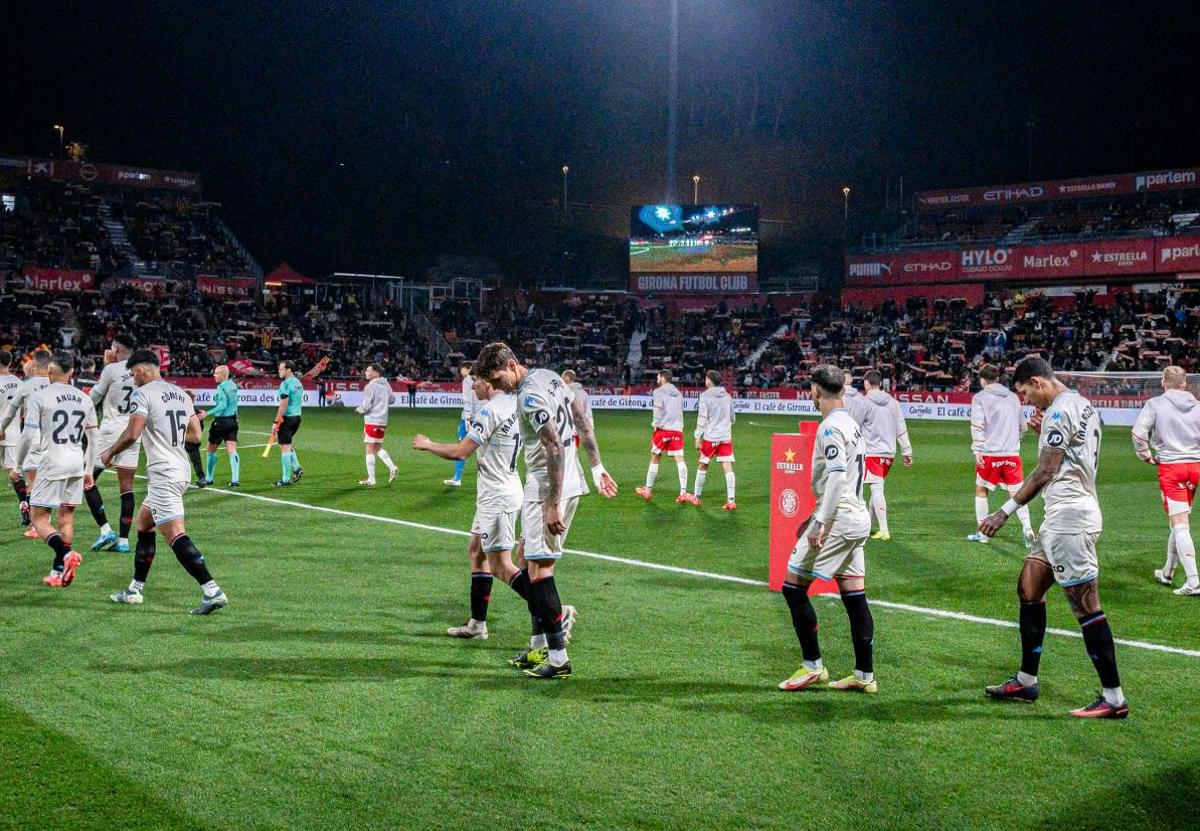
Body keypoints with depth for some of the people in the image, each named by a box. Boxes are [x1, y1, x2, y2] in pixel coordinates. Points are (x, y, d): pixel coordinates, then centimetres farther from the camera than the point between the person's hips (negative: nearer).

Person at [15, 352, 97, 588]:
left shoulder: (38, 397, -7)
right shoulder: (84, 399, 9)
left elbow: (28, 436, -9)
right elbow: (93, 439, 12)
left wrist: (18, 464, 4)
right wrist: (88, 470, 20)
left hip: (51, 462, -5)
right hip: (76, 463, 5)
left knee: (39, 518, 2)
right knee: (66, 517, 11)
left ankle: (66, 553, -22)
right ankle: (58, 573, 11)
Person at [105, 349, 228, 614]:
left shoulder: (142, 394, -9)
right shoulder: (180, 393, 15)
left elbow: (132, 434, -19)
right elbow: (196, 434, 17)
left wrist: (110, 453, -3)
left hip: (163, 474, -9)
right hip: (181, 470, 9)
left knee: (175, 535, -12)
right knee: (143, 525, 22)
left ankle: (212, 591, -21)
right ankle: (136, 590, 28)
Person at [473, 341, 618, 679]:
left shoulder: (529, 396, -19)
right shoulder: (550, 376, 11)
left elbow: (555, 448, -23)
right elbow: (584, 420, 14)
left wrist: (553, 505, -22)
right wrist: (597, 467, 17)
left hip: (547, 488, -10)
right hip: (570, 483, 10)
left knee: (539, 568, -7)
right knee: (529, 559, 17)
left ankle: (558, 658, -6)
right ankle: (539, 646, 23)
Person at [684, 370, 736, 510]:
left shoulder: (705, 396, -6)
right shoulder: (727, 396, 9)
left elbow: (702, 418, -12)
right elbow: (733, 418, 19)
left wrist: (698, 437, -9)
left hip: (710, 437, -3)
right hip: (726, 437, 4)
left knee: (702, 467, 12)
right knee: (728, 468, -2)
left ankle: (696, 497, 23)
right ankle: (731, 501, -9)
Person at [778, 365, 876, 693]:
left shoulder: (830, 427, -13)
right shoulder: (852, 424, 15)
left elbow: (837, 475, -24)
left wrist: (820, 523, -25)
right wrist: (817, 517, 27)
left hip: (838, 520, -9)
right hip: (858, 519, 9)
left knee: (793, 586, -1)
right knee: (854, 596, 9)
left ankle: (812, 667, 2)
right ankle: (865, 675, 12)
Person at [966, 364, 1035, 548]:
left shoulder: (980, 398, -1)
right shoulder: (1013, 397, 12)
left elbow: (977, 426, -11)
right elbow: (1023, 426, 20)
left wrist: (977, 450, -13)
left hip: (989, 453, -3)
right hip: (1012, 453, 3)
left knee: (981, 490, 13)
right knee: (1016, 493, 4)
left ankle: (981, 532, 16)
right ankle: (1027, 529, -14)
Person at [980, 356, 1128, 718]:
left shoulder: (1059, 411, -14)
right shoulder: (1083, 405, 16)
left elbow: (1045, 472, -16)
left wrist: (1006, 511, -12)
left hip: (1069, 517, -11)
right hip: (1061, 517, 11)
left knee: (1086, 607, -7)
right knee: (1028, 589, 15)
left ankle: (1114, 699, -3)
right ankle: (1026, 682, 23)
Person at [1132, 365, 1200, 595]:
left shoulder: (1155, 404, -4)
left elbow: (1138, 432, -15)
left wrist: (1146, 455, 0)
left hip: (1170, 467, -4)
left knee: (1180, 525, -6)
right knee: (1179, 523, 19)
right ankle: (1167, 572, 33)